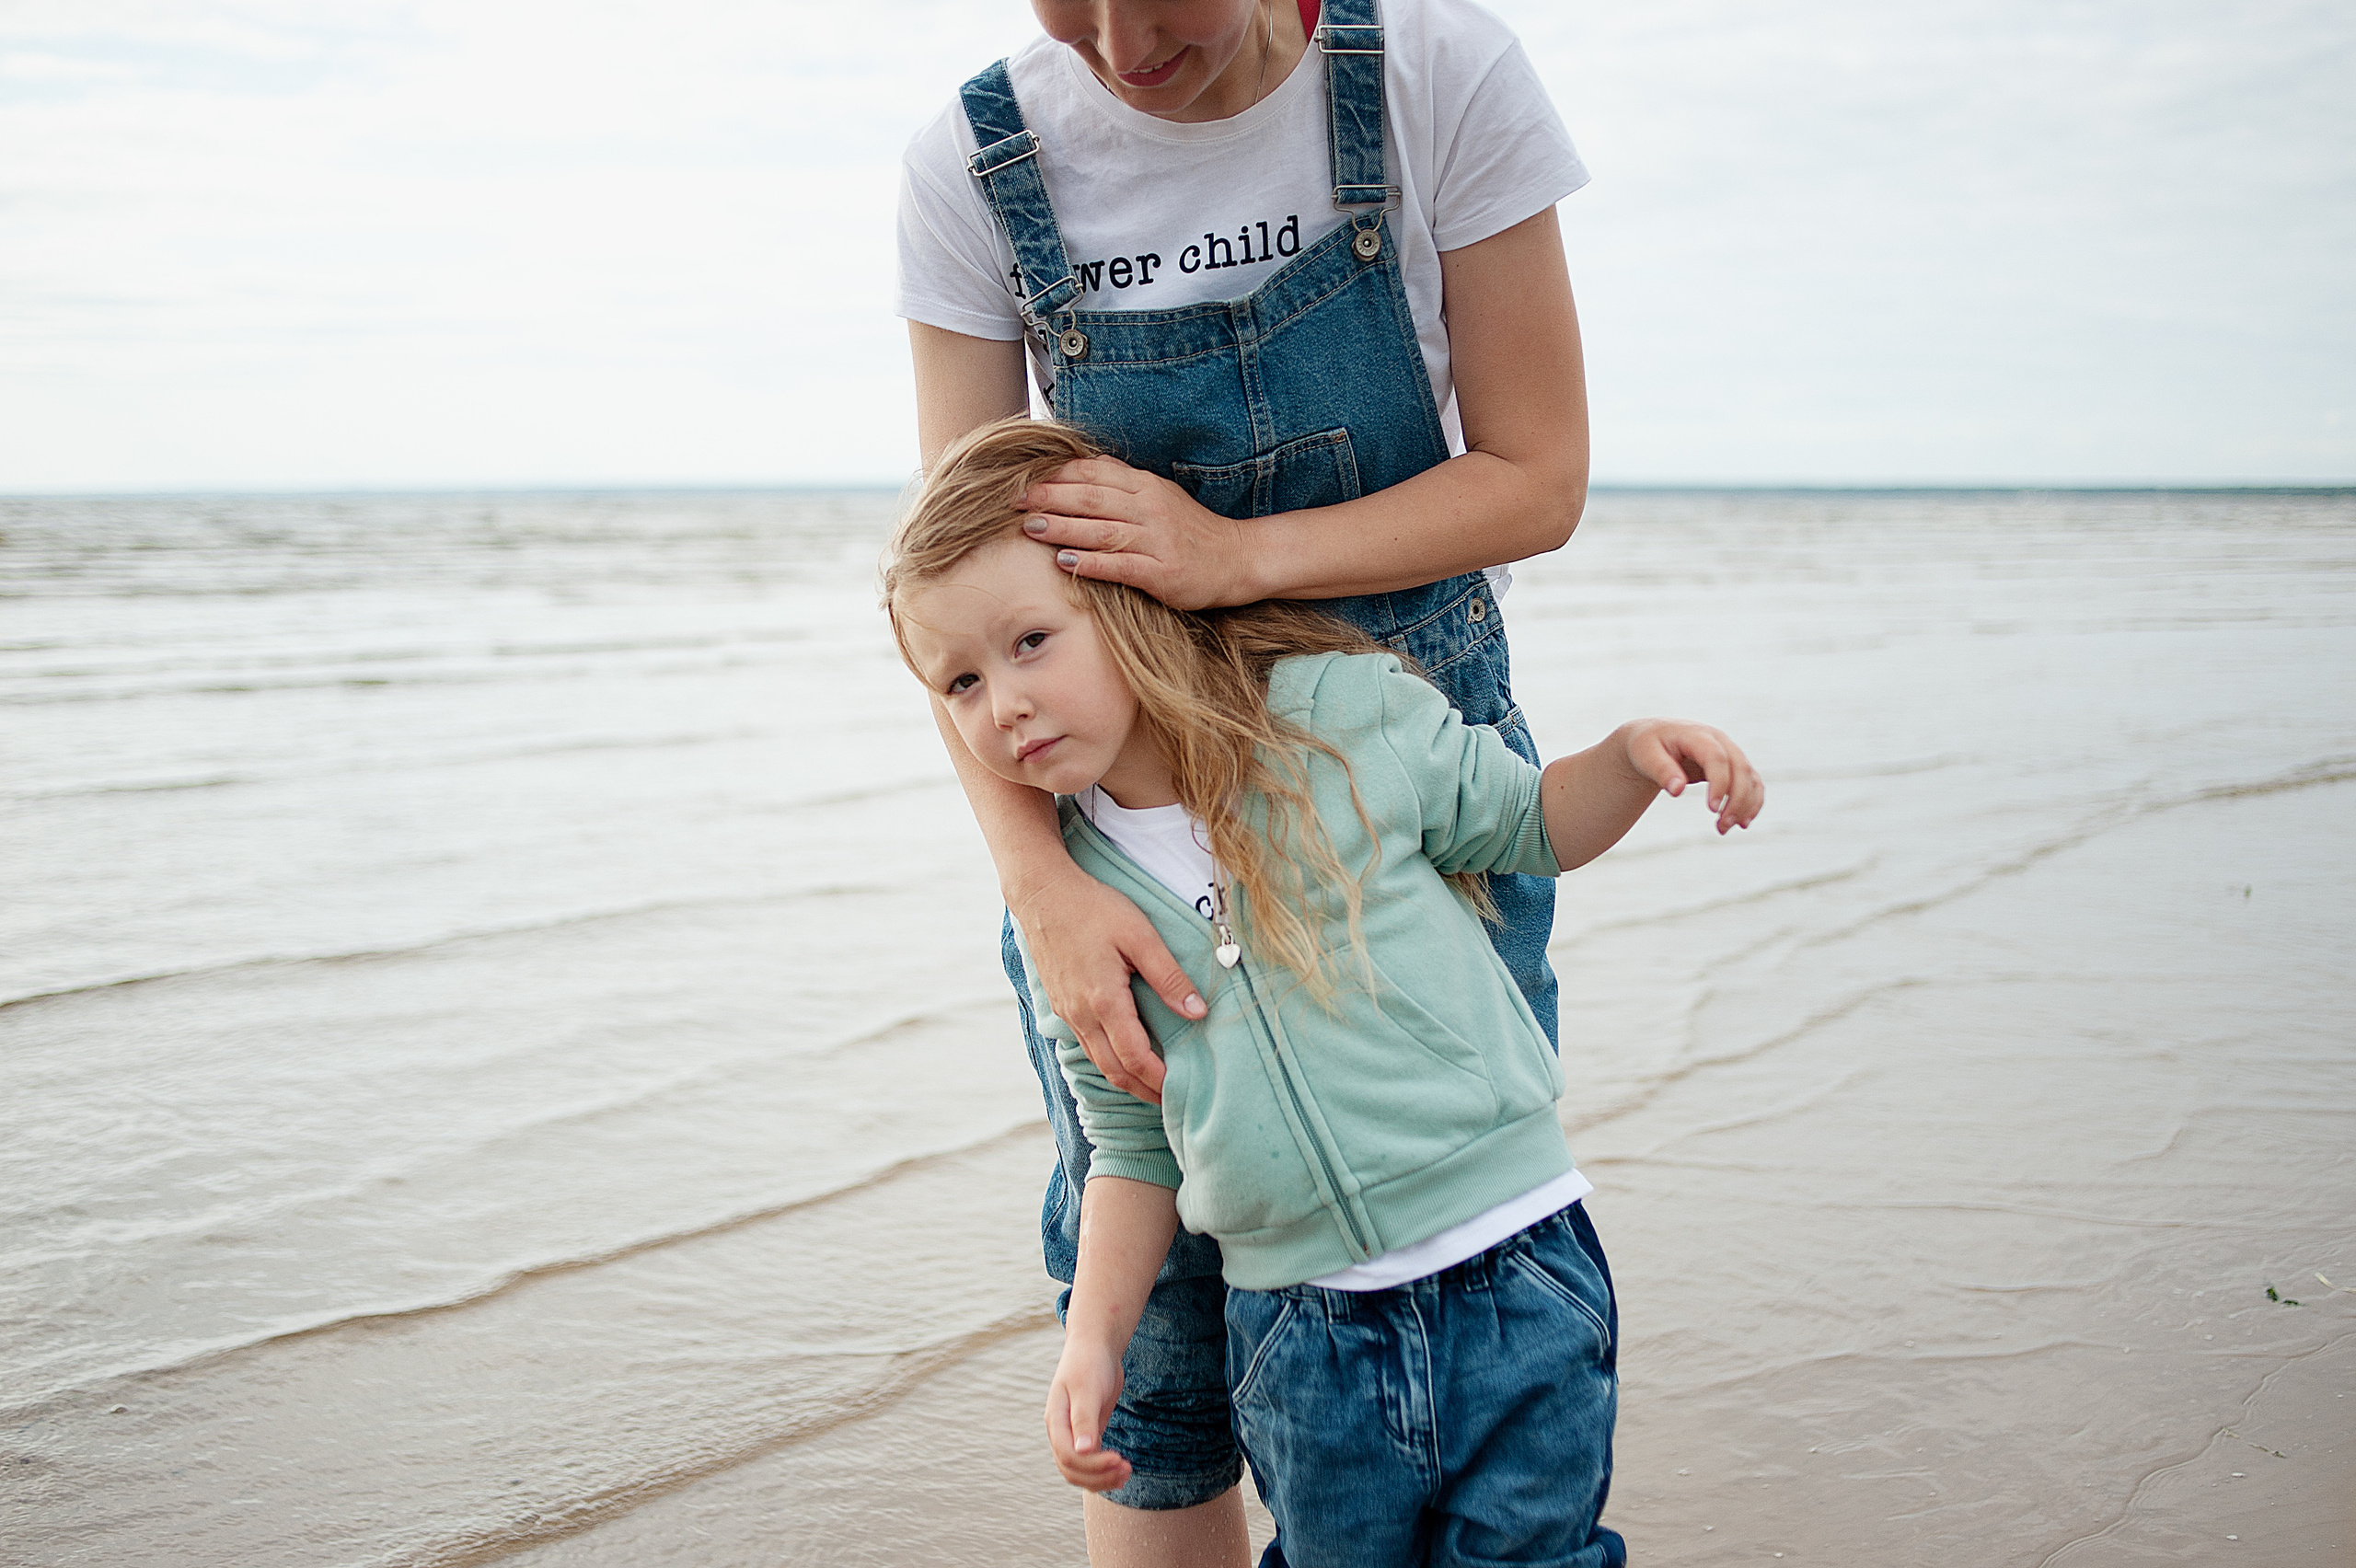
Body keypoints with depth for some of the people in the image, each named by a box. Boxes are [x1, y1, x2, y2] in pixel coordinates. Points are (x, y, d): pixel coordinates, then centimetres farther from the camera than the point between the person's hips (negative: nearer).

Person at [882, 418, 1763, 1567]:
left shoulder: (1346, 710, -7)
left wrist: (1633, 753, -10)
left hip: (1514, 1279, -2)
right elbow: (1133, 1150, 9)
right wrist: (1093, 1337, -1)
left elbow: (1528, 824, 9)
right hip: (1297, 1338, 2)